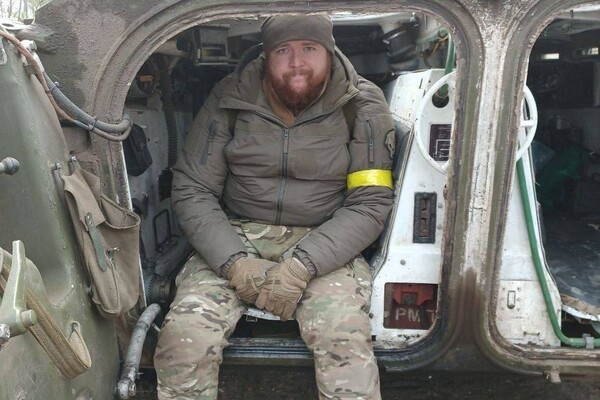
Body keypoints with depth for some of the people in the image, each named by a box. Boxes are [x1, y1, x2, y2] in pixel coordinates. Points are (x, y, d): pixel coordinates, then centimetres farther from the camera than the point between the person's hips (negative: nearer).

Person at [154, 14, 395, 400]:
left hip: (324, 244, -1)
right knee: (184, 335, -21)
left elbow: (370, 202, -8)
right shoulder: (231, 98, -2)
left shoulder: (363, 106, -5)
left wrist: (301, 267, -20)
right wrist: (234, 262, -17)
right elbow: (191, 190, -2)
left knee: (346, 338, -28)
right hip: (236, 238, 2)